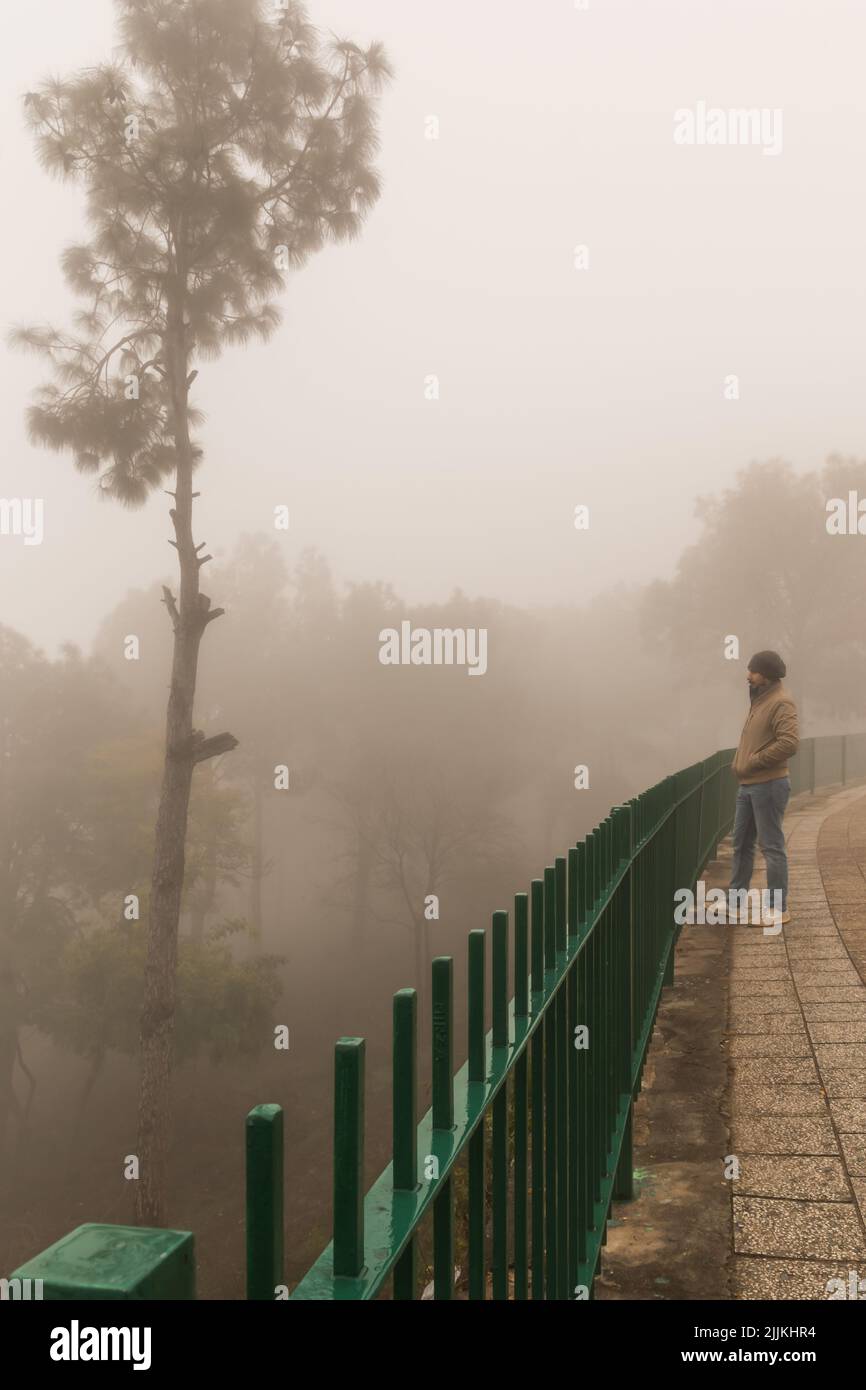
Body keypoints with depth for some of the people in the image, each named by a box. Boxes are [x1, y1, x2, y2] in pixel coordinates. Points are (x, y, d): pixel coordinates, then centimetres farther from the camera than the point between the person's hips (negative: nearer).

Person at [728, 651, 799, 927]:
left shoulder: (781, 702, -14)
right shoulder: (758, 700, 15)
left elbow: (789, 743, -25)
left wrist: (752, 764, -19)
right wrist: (738, 763, 10)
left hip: (769, 785, -10)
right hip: (748, 785, 10)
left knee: (771, 847, -2)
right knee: (741, 844, 14)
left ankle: (778, 909, 6)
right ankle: (734, 903, 23)